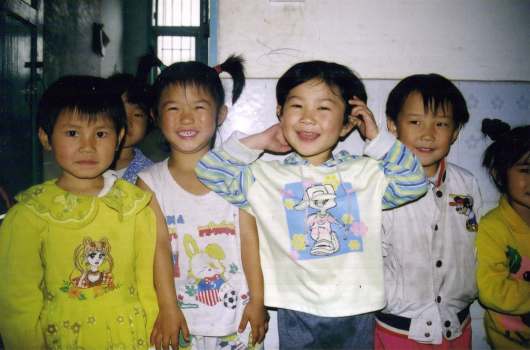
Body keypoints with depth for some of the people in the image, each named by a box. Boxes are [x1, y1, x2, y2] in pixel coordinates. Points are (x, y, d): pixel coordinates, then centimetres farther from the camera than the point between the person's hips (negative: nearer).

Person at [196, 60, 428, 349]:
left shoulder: (366, 172, 3)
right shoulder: (265, 176, -2)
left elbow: (414, 184, -3)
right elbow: (209, 172, -5)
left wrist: (376, 137, -5)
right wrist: (258, 142, -4)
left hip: (356, 311, 2)